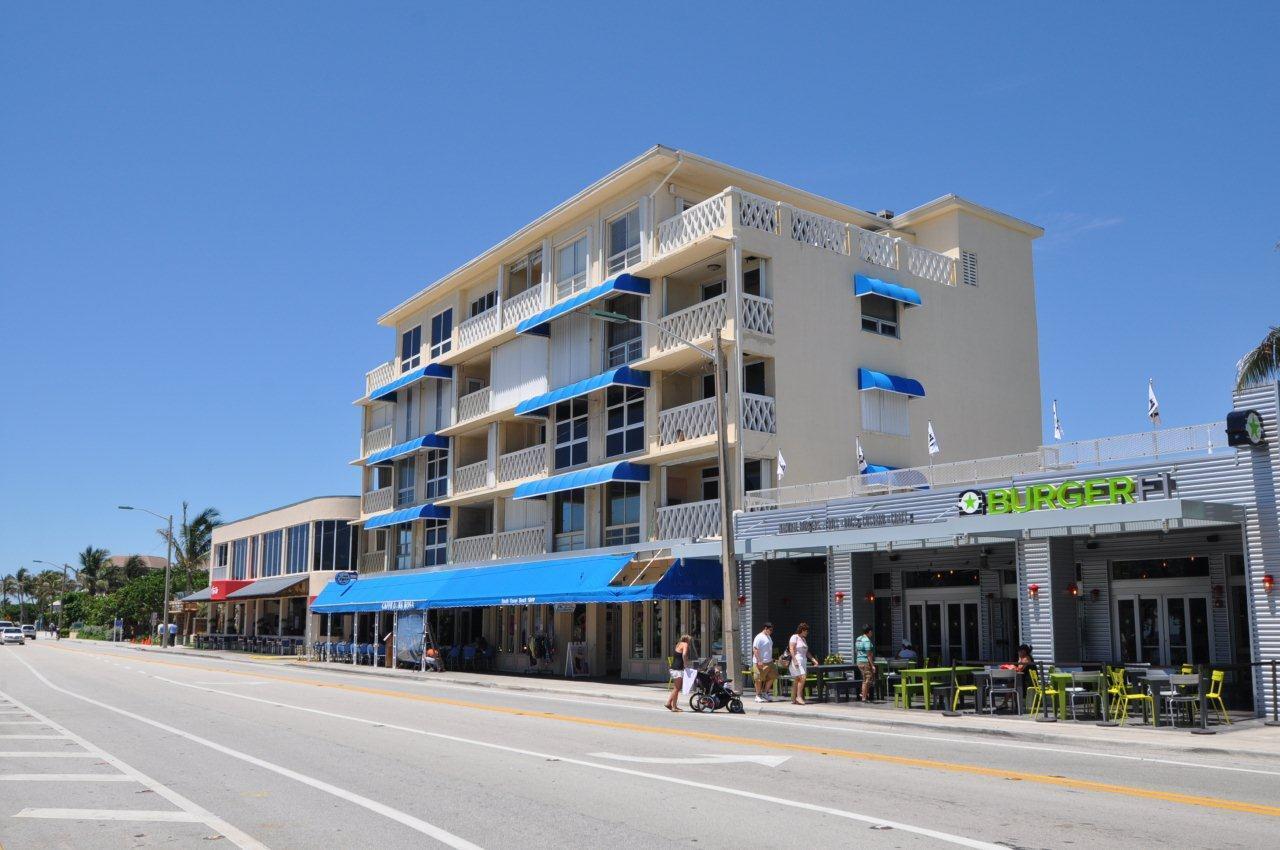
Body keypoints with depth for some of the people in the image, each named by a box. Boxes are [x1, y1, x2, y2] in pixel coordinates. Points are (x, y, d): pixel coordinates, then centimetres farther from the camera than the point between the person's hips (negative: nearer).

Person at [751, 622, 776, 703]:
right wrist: (759, 661, -23)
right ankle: (758, 696, 8)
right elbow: (755, 650, -19)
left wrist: (771, 659, 21)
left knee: (772, 676, 11)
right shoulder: (759, 637, -14)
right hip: (761, 662, -9)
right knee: (759, 679, -1)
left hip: (769, 662, 9)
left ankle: (765, 693, 22)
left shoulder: (769, 637, 15)